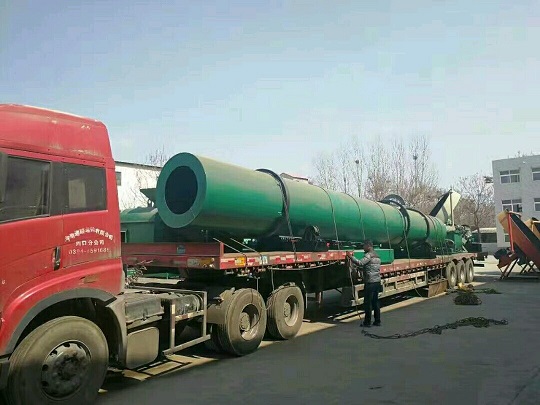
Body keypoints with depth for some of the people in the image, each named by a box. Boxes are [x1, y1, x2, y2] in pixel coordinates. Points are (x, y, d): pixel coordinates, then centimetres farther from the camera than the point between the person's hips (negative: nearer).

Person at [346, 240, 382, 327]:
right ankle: (377, 321, 16)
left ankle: (367, 322, 1)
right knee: (375, 301, 13)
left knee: (368, 302, -3)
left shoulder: (369, 255, -12)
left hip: (370, 282, -9)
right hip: (377, 282, 9)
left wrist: (351, 257, -20)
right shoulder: (377, 256, 18)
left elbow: (360, 263, -27)